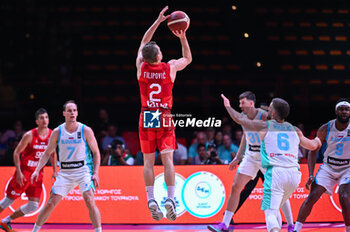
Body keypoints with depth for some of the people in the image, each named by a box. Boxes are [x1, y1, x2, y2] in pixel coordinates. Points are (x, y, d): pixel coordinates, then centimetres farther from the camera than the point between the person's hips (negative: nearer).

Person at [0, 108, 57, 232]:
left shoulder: (52, 135, 0)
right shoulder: (30, 135, -15)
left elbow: (53, 154, 16)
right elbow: (16, 152, -9)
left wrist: (55, 171, 7)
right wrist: (18, 172, -17)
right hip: (24, 172, -5)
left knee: (33, 206, 1)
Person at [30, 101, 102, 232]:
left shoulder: (85, 130, -5)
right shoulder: (57, 132, 1)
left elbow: (96, 153, 1)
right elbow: (47, 153, 11)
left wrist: (96, 173, -10)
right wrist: (37, 170, -1)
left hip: (84, 170, -2)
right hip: (65, 172, 2)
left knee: (89, 201, -21)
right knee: (51, 203, -1)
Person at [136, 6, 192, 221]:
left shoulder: (141, 67, -3)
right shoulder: (170, 67, -8)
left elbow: (143, 43, 14)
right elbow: (188, 58, 14)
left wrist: (158, 21, 16)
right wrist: (183, 37, 14)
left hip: (146, 118, 2)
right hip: (165, 118, -1)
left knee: (148, 161, 3)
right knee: (167, 158, -6)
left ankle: (151, 199, -6)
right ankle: (170, 198, -17)